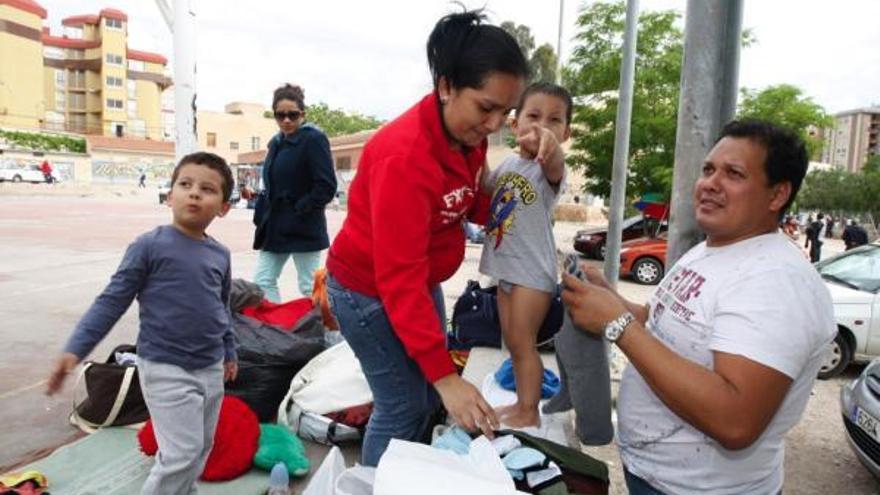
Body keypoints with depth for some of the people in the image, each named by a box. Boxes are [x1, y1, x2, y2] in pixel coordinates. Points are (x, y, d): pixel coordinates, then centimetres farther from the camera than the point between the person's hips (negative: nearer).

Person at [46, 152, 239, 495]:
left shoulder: (220, 254, 3)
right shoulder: (150, 246, -12)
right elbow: (112, 301, -10)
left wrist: (228, 351, 23)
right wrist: (74, 350, -16)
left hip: (211, 368, 6)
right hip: (166, 368, -6)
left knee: (202, 448, 18)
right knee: (182, 452, -6)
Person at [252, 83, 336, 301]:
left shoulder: (314, 139, -11)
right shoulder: (276, 142, 13)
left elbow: (326, 186, -17)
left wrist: (299, 210, -16)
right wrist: (263, 213, 8)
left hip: (303, 228, -8)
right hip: (275, 227, 8)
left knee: (309, 288, 2)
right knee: (262, 282, 9)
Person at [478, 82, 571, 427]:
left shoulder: (549, 168, -16)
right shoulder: (507, 165, 6)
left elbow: (555, 166, -41)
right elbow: (481, 191, 19)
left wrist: (548, 147, -64)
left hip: (532, 271, -8)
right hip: (506, 268, 8)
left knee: (522, 343, 0)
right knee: (512, 342, 17)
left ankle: (530, 412, 16)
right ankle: (522, 403, 33)